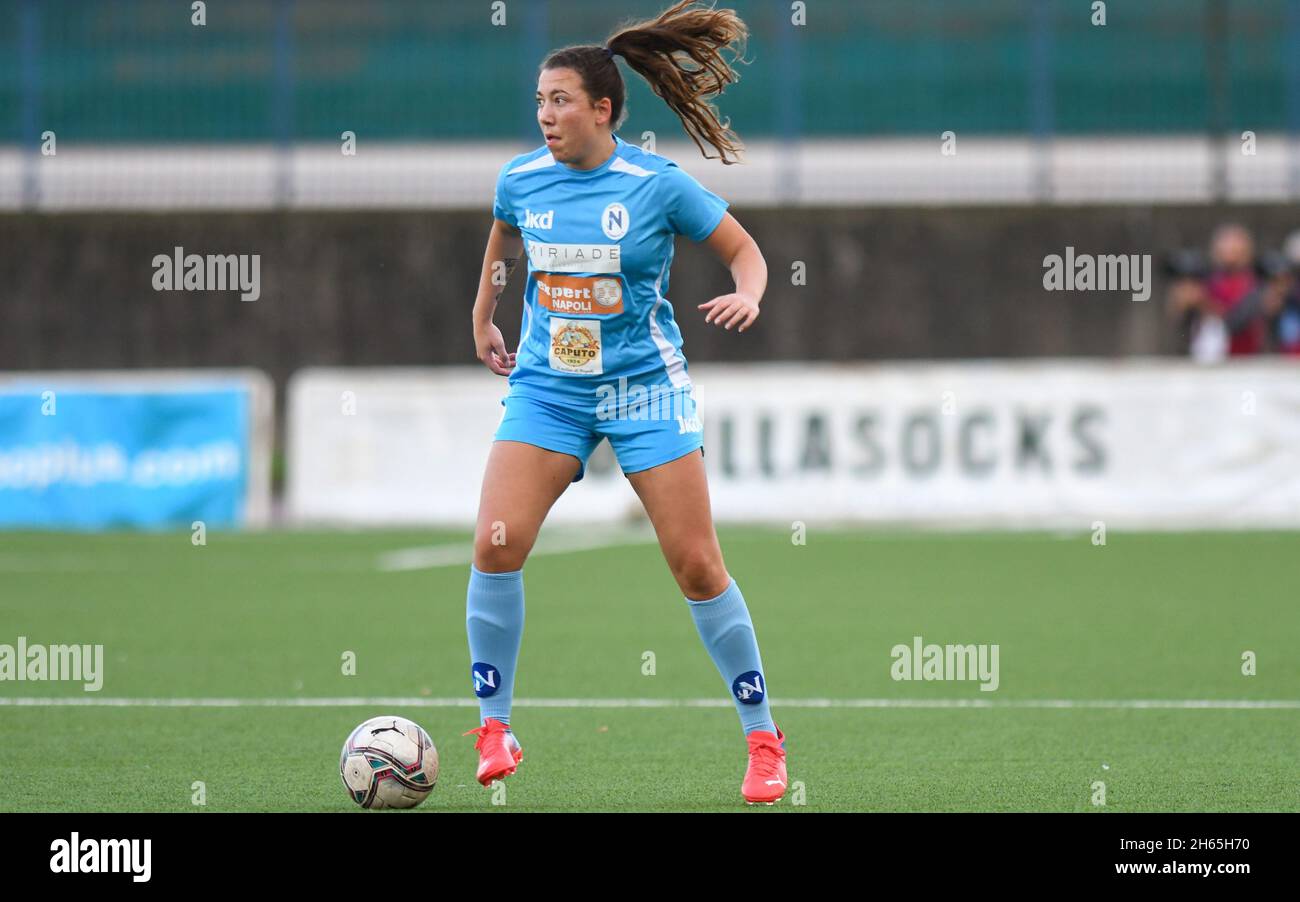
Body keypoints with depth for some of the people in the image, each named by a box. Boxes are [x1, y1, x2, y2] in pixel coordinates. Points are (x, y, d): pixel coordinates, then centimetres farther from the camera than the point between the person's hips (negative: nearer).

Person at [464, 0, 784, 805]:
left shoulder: (658, 184, -11)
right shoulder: (522, 179, -1)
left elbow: (744, 249, -1)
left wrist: (747, 296, -21)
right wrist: (483, 318, 26)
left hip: (644, 386, -3)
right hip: (547, 386, 3)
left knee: (697, 564, -4)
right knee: (497, 542, -16)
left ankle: (763, 740, 8)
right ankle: (494, 730, -4)